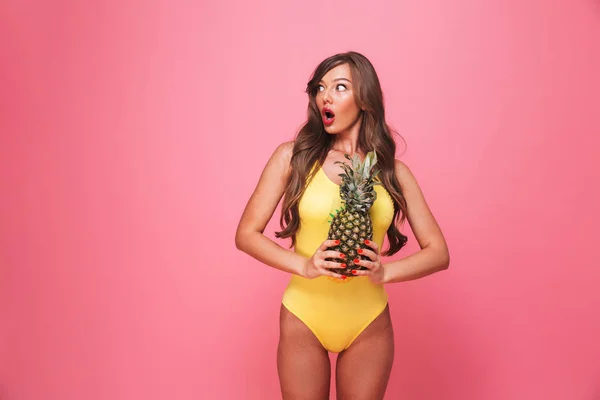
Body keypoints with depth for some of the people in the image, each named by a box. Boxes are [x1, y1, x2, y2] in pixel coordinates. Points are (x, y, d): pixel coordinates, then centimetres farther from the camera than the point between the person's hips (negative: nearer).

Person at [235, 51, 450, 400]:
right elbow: (246, 233, -5)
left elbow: (439, 252, 0)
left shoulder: (393, 171, 0)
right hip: (304, 318, -1)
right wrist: (304, 266, -20)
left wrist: (384, 272, -18)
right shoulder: (293, 157, -5)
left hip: (369, 324, 2)